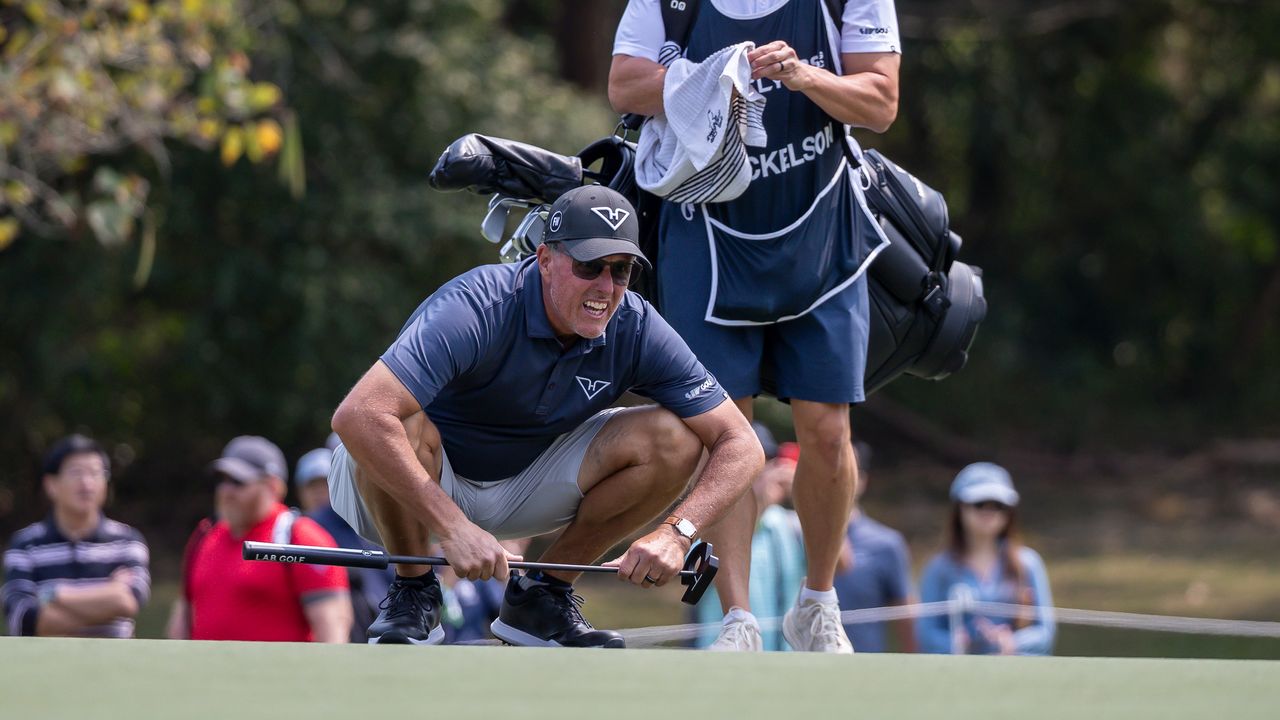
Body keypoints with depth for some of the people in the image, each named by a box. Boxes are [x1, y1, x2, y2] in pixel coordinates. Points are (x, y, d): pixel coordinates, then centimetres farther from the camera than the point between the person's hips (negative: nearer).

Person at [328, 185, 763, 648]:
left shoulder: (635, 329, -16)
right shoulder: (478, 310, -32)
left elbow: (740, 445, -14)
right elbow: (357, 415, -44)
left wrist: (676, 533, -32)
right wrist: (453, 528, -48)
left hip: (526, 482, 5)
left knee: (673, 439, -15)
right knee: (408, 428, -39)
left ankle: (542, 594, 0)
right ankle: (412, 592, -12)